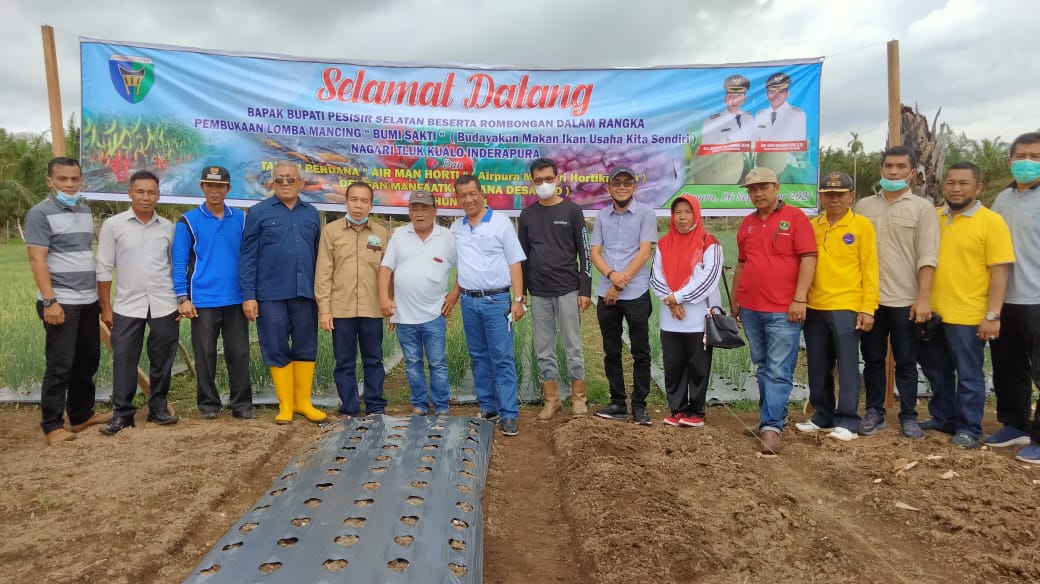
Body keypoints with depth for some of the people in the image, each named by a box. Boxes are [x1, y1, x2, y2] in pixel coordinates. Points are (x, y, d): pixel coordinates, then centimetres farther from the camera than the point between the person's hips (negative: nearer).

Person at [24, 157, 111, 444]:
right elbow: (37, 260, -14)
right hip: (61, 303, -7)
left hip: (88, 301, 7)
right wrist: (49, 301, -20)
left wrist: (100, 294, 17)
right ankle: (52, 426, 7)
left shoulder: (85, 211, 13)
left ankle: (82, 415, 27)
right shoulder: (40, 213, -8)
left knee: (87, 361, 14)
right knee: (60, 366, -3)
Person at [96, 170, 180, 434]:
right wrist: (106, 308, 0)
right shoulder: (113, 225, 0)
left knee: (162, 361, 8)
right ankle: (122, 413, 14)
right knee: (124, 361, 2)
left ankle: (158, 408, 21)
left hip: (164, 305, 2)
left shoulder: (168, 227, 6)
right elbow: (104, 269, 1)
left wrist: (183, 300, 5)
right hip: (127, 305, -1)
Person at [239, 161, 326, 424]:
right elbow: (247, 256, -1)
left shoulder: (312, 213, 10)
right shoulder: (259, 212, 1)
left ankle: (303, 402, 20)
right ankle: (285, 405, 17)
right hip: (271, 294, -3)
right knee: (277, 350, 5)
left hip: (305, 294, 3)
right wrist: (249, 295, -7)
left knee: (306, 348, 8)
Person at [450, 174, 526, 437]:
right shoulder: (455, 228, 10)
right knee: (479, 358, 11)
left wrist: (518, 299, -10)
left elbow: (515, 263, -4)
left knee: (503, 359, -5)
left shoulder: (501, 222, -2)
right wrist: (453, 295, 10)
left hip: (496, 300, -4)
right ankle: (487, 408, 21)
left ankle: (509, 415, -2)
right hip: (469, 301, 5)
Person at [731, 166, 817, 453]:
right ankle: (774, 415, 26)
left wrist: (799, 299, -15)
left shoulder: (795, 217, -4)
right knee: (762, 367, 14)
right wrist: (734, 297, 18)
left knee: (778, 371, -6)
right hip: (750, 309, 6)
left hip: (783, 310, -6)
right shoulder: (747, 223, 13)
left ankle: (771, 426, -5)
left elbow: (808, 258, -9)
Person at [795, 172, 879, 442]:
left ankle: (847, 422, 7)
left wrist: (868, 308, -9)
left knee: (847, 367, 0)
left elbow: (869, 270, -4)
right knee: (818, 368, 11)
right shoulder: (812, 226, 9)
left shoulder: (862, 226, -1)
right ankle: (823, 417, 23)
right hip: (815, 307, 4)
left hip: (847, 307, -4)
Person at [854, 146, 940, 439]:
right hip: (869, 298, 2)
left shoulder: (922, 208, 1)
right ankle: (874, 412, 20)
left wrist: (923, 298, -12)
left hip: (905, 300, -2)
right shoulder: (863, 206, 9)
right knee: (873, 359, 10)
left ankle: (908, 417, 16)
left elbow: (927, 257, -5)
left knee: (906, 362, 6)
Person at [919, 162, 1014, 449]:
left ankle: (968, 428, 20)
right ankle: (941, 418, 33)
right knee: (937, 371, 17)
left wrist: (992, 315, -16)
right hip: (933, 312, 5)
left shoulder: (991, 222, -8)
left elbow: (1000, 271, -11)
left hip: (967, 316, -5)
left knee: (968, 375, 6)